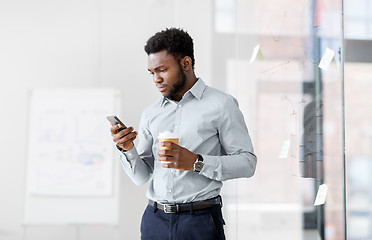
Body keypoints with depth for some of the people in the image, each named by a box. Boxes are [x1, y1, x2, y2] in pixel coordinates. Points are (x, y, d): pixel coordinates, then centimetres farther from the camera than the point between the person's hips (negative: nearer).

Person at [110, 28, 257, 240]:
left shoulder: (221, 105, -2)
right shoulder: (151, 114, 11)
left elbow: (247, 162, -8)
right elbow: (141, 176, 11)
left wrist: (196, 162, -18)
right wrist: (127, 149, -8)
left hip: (200, 221, -3)